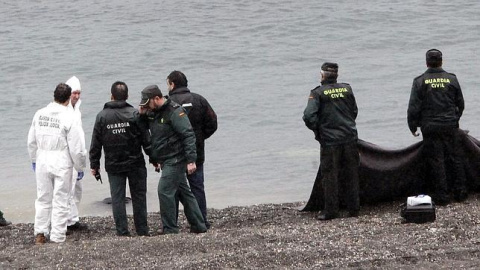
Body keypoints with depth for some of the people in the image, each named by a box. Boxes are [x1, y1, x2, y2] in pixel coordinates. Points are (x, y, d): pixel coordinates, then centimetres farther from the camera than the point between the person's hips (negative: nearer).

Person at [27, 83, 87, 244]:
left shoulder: (39, 114, -1)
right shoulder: (69, 118, -15)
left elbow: (31, 141, 10)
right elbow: (77, 148, -12)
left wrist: (34, 160, 24)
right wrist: (80, 167, 3)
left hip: (42, 162, 4)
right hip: (61, 164, -4)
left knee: (43, 199, 17)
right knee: (60, 201, 5)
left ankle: (40, 233, 18)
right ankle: (57, 238, 7)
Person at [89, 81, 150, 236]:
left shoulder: (102, 116, -2)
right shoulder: (135, 114, -7)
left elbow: (96, 143, 1)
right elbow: (146, 139, -5)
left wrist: (94, 164, 10)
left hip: (113, 165, 1)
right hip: (135, 164, -1)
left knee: (117, 199, 5)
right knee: (139, 197, 8)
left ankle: (122, 233, 3)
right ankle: (142, 232, 10)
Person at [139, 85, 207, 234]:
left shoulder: (175, 111, -16)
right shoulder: (153, 113, 11)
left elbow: (188, 135, -20)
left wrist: (191, 160, -25)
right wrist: (141, 114, 0)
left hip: (175, 159, -9)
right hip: (167, 161, 9)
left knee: (165, 191, -12)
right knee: (184, 192, 12)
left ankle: (170, 229, -7)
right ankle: (198, 226, 19)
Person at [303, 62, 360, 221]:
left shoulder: (318, 93, -9)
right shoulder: (347, 89, 3)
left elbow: (309, 116, -16)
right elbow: (354, 112, 11)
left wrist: (317, 130, 1)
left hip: (329, 140, -4)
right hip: (350, 138, 4)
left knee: (330, 176, 4)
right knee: (351, 174, 11)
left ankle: (331, 210, 7)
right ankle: (353, 208, 16)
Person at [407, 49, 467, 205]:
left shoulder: (420, 82, -7)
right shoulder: (451, 79, 0)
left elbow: (413, 108, -8)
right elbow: (460, 104, 9)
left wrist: (413, 127, 4)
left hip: (430, 128, -2)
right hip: (451, 126, 2)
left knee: (436, 161, 3)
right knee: (456, 158, 12)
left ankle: (442, 195, 4)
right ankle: (460, 192, 15)